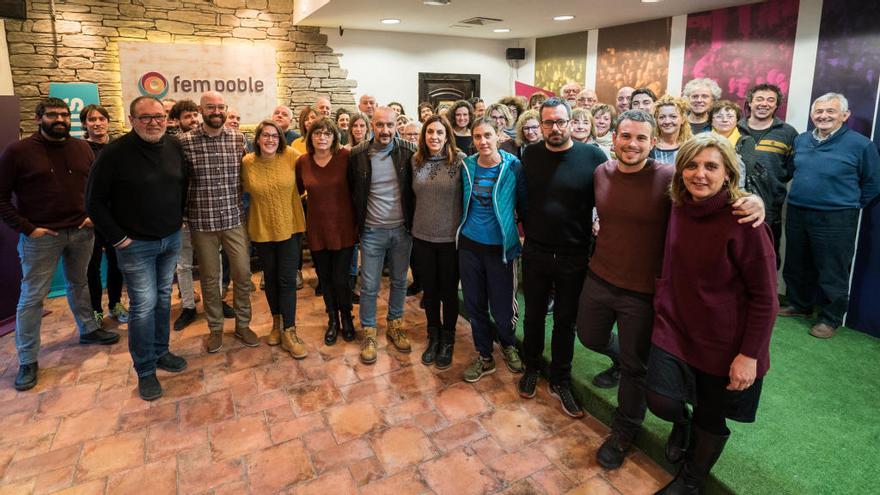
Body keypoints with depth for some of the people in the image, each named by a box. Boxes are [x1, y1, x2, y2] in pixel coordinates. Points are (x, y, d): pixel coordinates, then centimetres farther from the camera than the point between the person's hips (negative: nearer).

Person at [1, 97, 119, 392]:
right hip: (40, 237, -4)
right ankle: (27, 360, 13)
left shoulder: (83, 149, 5)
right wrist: (26, 228, -12)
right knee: (32, 297, 2)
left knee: (79, 284, 20)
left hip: (82, 232, 4)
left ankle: (88, 330, 38)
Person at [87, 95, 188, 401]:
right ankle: (145, 371, 13)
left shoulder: (174, 147, 1)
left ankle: (160, 352, 32)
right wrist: (117, 237, -11)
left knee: (163, 299, 16)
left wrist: (179, 218, 9)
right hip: (136, 244, -5)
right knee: (143, 305, -1)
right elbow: (95, 201, -11)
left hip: (171, 239, 5)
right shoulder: (114, 152, -15)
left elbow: (185, 184, 16)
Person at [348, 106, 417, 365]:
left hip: (402, 229, 1)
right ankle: (368, 332, 23)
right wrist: (359, 220, 6)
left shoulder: (408, 151, -6)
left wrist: (412, 220, 1)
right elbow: (352, 191, 6)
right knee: (369, 285, 6)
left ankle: (395, 326, 33)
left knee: (400, 281, 15)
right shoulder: (358, 154, -7)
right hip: (372, 231, -1)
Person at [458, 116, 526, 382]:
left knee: (503, 307, 4)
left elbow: (524, 203, 0)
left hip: (501, 247, -3)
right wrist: (463, 228, 13)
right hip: (470, 244, 3)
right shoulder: (467, 166, 1)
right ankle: (484, 356, 31)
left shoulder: (513, 167, -9)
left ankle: (508, 345, 37)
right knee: (474, 304, 11)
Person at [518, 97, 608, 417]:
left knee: (565, 321, 12)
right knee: (534, 315, 16)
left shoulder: (593, 157, -9)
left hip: (574, 256, -2)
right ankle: (531, 369, 37)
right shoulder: (530, 156, 0)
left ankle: (560, 382, 29)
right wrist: (525, 226, 7)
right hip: (535, 252, 2)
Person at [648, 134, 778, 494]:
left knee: (711, 419, 13)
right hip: (676, 326, 4)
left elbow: (765, 296, -15)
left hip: (725, 341, -3)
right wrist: (661, 311, 11)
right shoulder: (680, 209, -2)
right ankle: (682, 422, 30)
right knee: (660, 400, -8)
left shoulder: (744, 221, -19)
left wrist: (749, 354, -15)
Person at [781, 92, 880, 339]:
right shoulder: (801, 140, 6)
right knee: (796, 266, 17)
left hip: (835, 220, -5)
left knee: (832, 273, 3)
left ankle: (830, 319, 19)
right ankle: (799, 305, 35)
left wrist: (848, 206, 2)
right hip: (796, 214, 5)